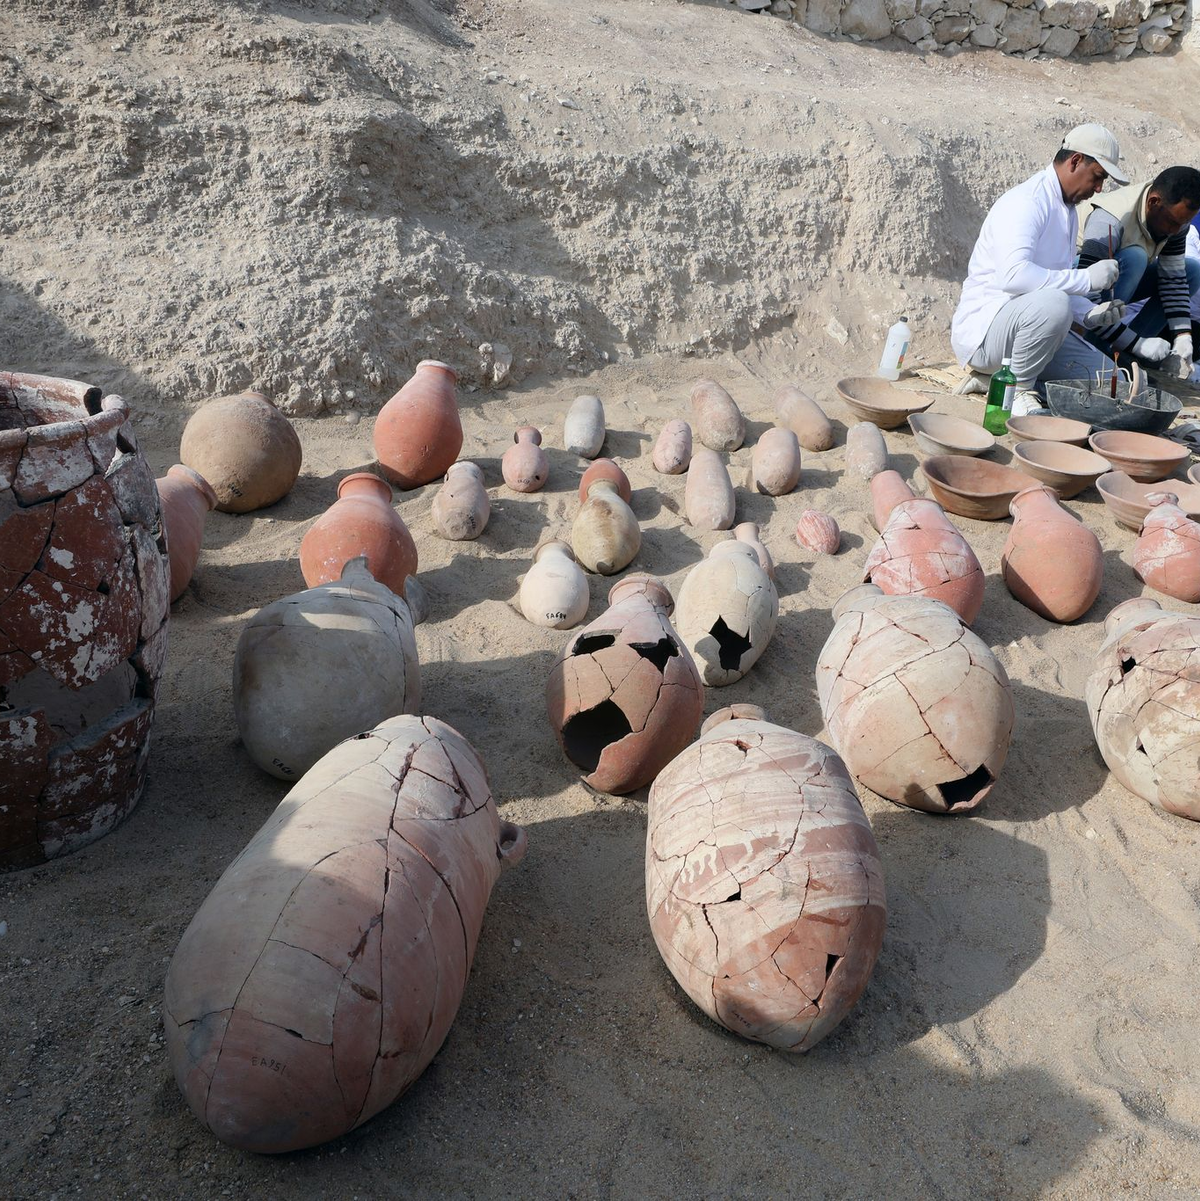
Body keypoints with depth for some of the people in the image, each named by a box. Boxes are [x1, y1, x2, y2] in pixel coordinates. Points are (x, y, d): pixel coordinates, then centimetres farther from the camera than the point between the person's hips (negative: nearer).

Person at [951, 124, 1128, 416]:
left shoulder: (1068, 212, 16)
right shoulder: (1025, 202, -15)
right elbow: (1013, 274, -32)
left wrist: (1090, 314, 2)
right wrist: (1086, 278, -28)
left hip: (1023, 321, 9)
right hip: (981, 330, -9)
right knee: (1052, 303, -39)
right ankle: (1018, 391, -17)